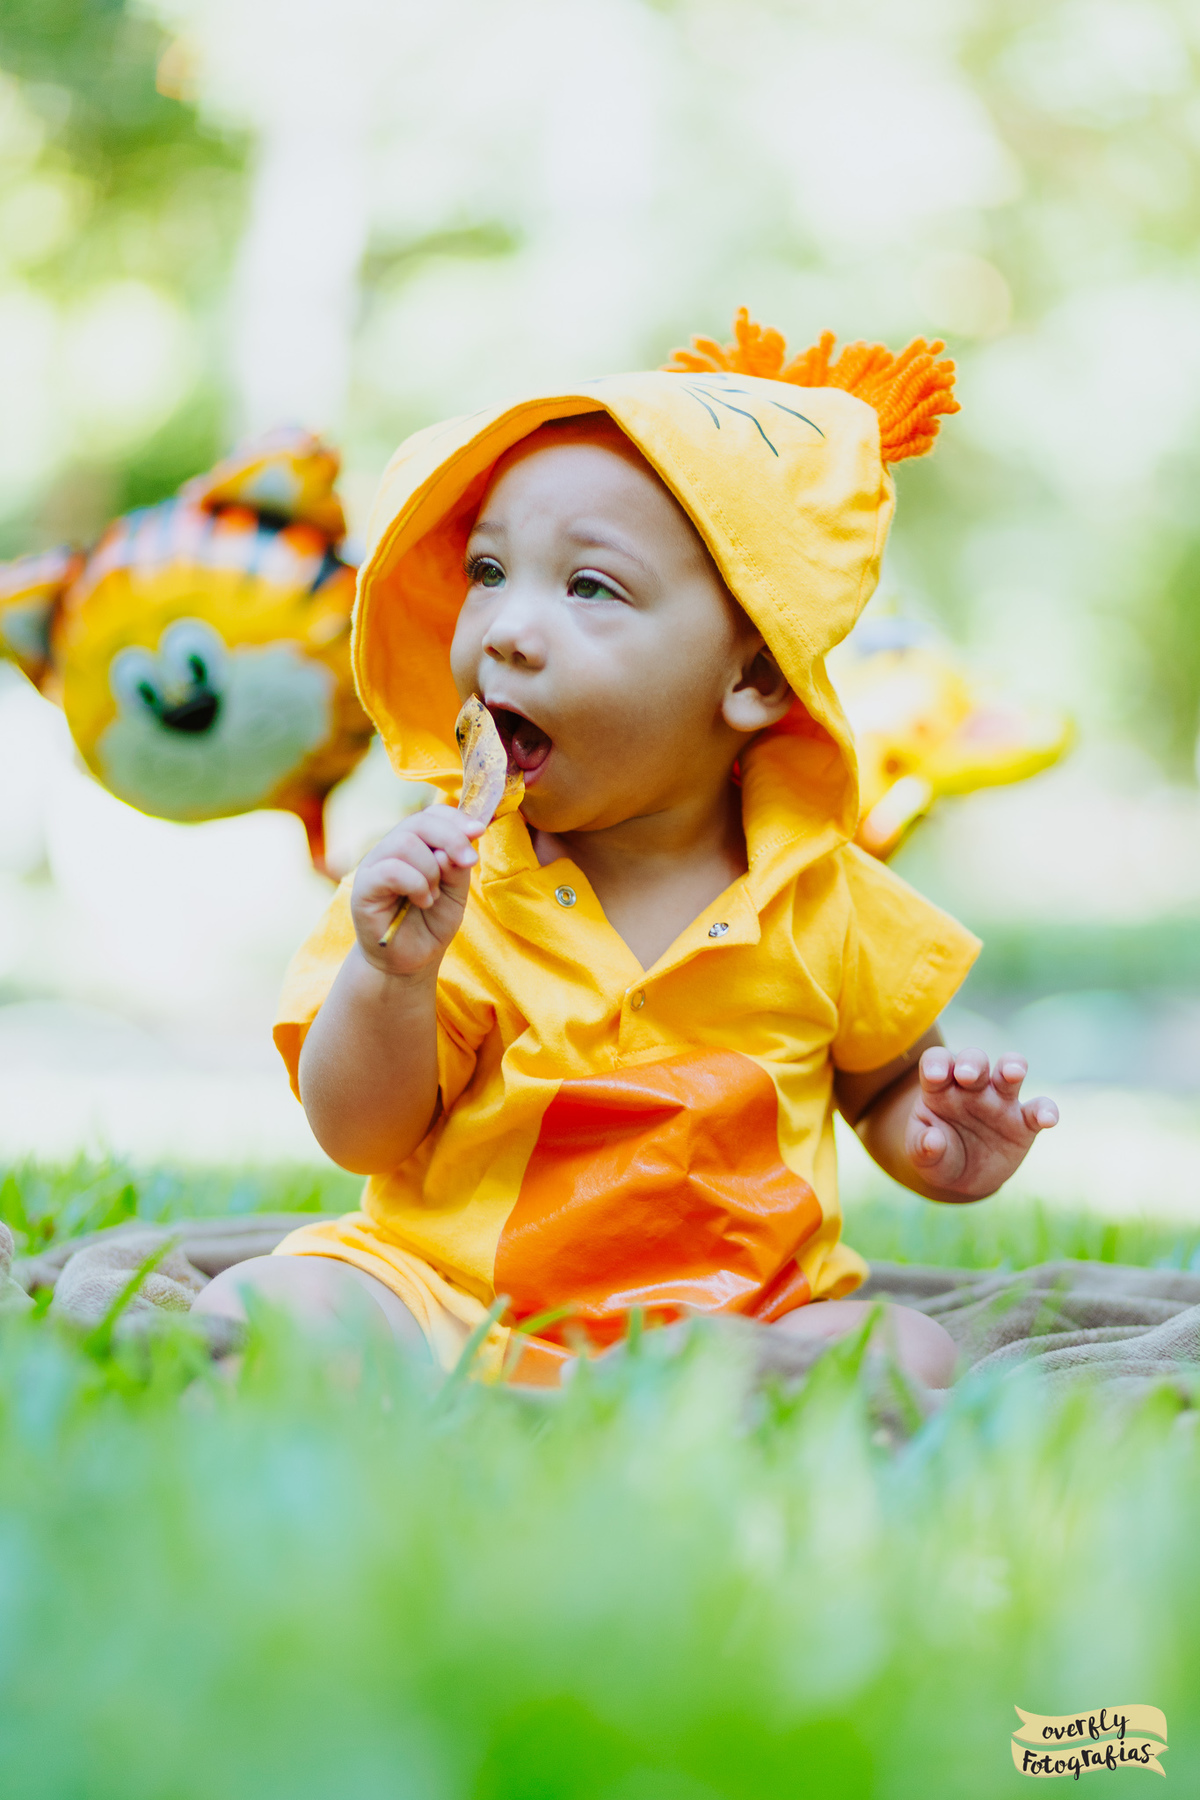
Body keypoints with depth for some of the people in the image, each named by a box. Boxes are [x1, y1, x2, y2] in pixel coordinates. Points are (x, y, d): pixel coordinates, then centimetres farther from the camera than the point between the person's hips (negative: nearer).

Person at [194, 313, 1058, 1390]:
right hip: (452, 1293, -1)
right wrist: (389, 978, -26)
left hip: (732, 1314, 1)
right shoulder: (451, 877, -4)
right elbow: (358, 1135, -6)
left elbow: (886, 1082, 18)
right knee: (265, 1305, -23)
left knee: (909, 1352, -24)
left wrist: (930, 1140, -6)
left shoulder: (818, 900, 0)